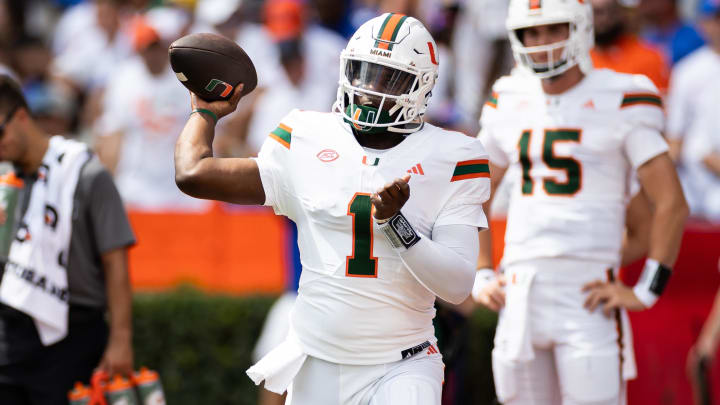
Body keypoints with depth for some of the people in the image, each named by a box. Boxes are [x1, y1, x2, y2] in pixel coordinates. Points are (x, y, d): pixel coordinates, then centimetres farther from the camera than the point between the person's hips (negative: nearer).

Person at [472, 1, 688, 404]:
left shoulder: (620, 103, -4)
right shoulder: (510, 104, 12)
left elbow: (672, 205, -7)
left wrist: (646, 290, -10)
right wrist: (481, 276, 13)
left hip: (587, 294, -5)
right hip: (521, 293, 5)